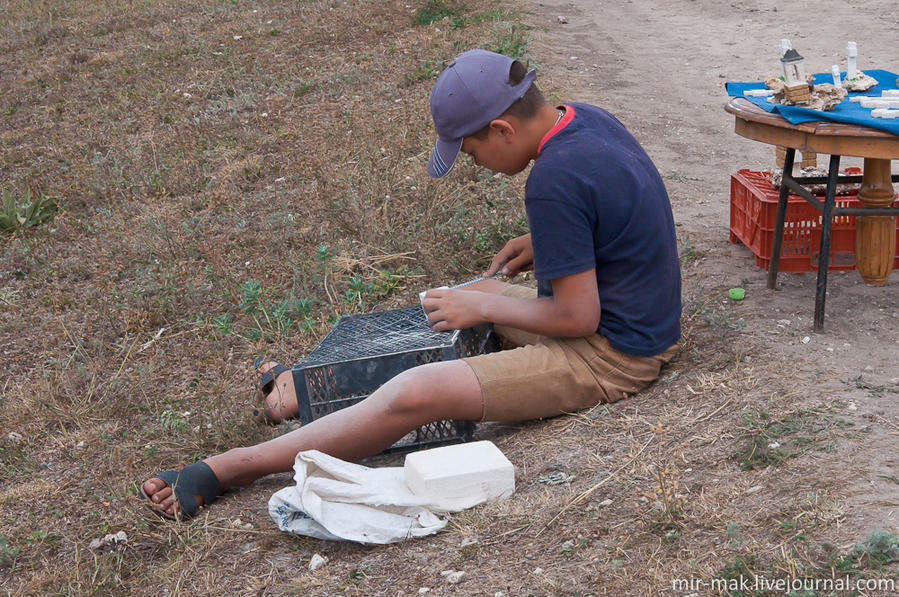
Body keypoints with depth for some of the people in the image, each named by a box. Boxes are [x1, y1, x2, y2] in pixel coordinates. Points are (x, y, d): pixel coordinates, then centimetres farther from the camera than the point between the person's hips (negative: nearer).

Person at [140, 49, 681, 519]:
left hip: (611, 357, -10)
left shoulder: (554, 182, -28)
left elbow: (577, 317, -23)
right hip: (645, 321, 10)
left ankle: (228, 470, -10)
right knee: (471, 299, 22)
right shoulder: (589, 119, 2)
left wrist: (483, 307, -11)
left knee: (416, 395, -18)